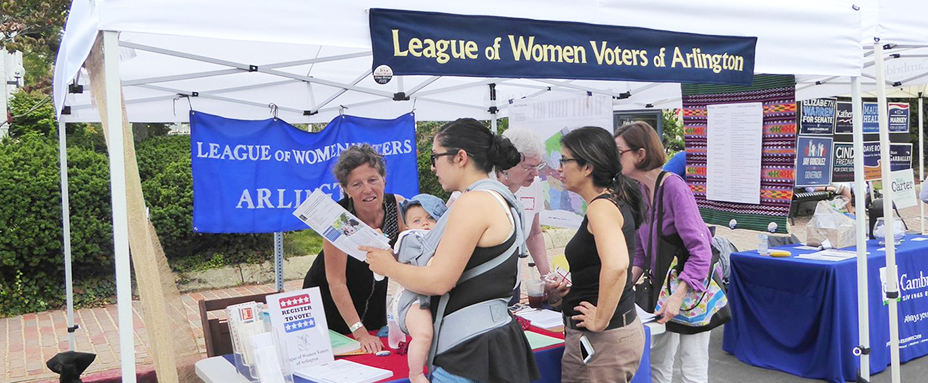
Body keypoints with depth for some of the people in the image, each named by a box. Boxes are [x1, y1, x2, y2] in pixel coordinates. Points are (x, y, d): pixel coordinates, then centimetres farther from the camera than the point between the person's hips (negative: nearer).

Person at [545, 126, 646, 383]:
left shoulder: (601, 206, -18)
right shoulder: (616, 202, 11)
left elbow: (616, 265, -36)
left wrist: (600, 320, -26)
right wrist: (566, 293, 17)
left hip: (602, 340, -10)